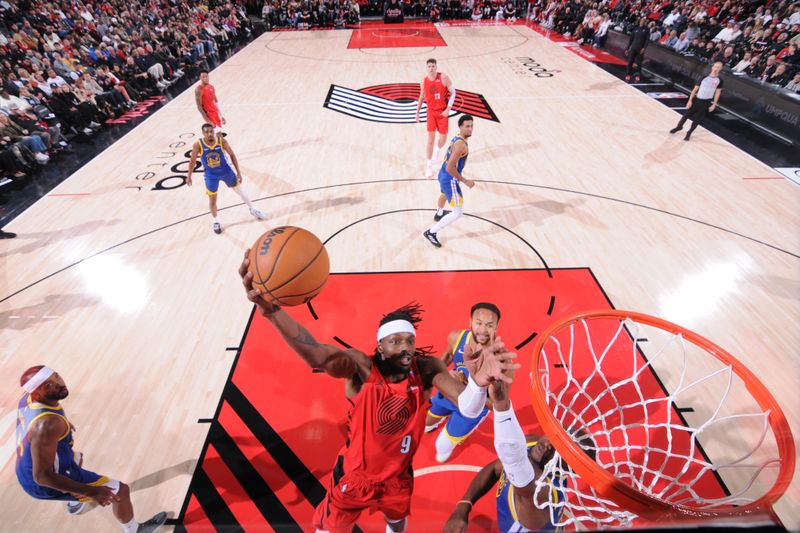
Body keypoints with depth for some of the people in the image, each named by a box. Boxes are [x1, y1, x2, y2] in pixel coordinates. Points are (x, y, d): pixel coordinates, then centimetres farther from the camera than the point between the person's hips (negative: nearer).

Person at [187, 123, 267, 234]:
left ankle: (253, 210, 33)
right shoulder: (198, 145, -20)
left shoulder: (222, 141, -20)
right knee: (212, 199, 7)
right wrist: (189, 176, -1)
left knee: (240, 191, 12)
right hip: (211, 175, 0)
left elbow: (232, 155, -8)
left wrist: (238, 172, -11)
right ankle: (216, 221, 28)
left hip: (226, 171, 0)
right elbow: (193, 160, -7)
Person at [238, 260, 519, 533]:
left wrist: (478, 382, -57)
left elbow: (468, 409, -32)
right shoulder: (361, 367, -30)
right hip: (354, 476, -3)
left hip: (398, 478, 3)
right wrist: (271, 309, -67)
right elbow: (317, 355, -49)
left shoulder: (426, 370, -23)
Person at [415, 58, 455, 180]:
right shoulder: (424, 81, -1)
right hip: (431, 111, 1)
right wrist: (417, 113, 12)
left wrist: (448, 109, -15)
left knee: (443, 138, 5)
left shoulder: (444, 77, -11)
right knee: (430, 139, -5)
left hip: (443, 112, -1)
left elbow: (453, 93, -7)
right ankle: (429, 166, 4)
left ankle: (437, 150, 42)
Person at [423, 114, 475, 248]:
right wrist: (465, 181, -22)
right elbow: (450, 168, -29)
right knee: (458, 213, -8)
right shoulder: (461, 144, -24)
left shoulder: (455, 138, 6)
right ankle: (431, 232, -3)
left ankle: (439, 214, 71)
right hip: (449, 180, -11)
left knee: (444, 194, 40)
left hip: (443, 175, 11)